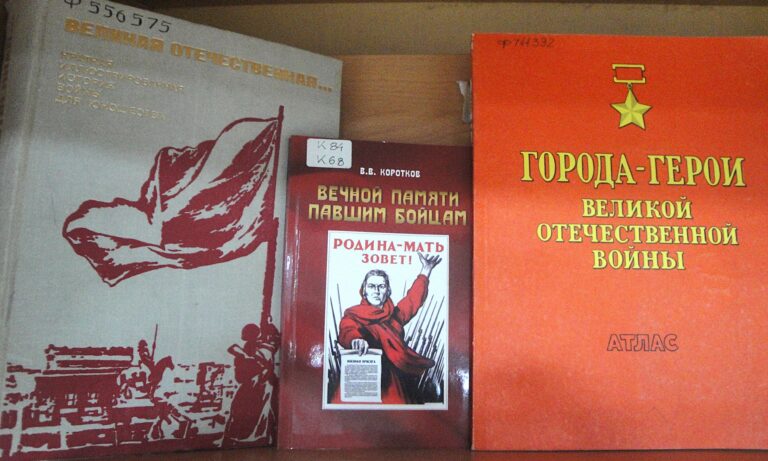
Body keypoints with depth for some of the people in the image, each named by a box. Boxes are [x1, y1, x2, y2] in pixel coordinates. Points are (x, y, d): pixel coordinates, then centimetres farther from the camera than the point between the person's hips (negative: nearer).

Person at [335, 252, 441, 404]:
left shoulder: (394, 314, 15)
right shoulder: (352, 315, 1)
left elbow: (414, 298, 31)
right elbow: (347, 332, -20)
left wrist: (426, 270, 34)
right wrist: (356, 339, -43)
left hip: (392, 383, 4)